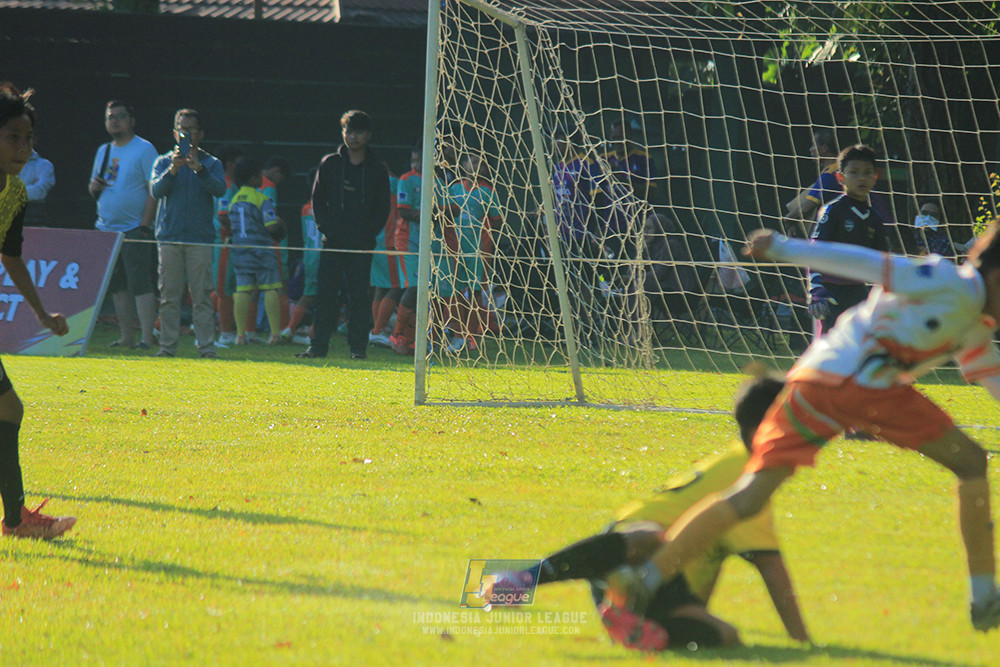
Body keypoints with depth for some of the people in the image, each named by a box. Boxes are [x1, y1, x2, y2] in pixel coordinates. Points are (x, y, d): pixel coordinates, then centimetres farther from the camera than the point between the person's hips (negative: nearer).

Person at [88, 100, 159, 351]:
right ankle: (126, 336, 13)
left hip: (134, 229, -7)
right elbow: (94, 189, 24)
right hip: (106, 230, 7)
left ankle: (146, 338, -14)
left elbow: (154, 189, -10)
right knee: (117, 287, 8)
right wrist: (94, 187, -2)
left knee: (141, 284, -12)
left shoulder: (144, 149, -5)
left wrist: (144, 226, -17)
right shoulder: (103, 151, 17)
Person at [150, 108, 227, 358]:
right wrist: (172, 171, -19)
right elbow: (156, 190, -2)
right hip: (170, 236, 1)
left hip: (200, 237, -1)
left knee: (201, 295, -6)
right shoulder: (164, 161, 13)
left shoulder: (211, 163, 11)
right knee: (169, 296, 0)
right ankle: (167, 345, 3)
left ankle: (207, 347, -6)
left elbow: (219, 189, -7)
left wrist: (199, 169, -22)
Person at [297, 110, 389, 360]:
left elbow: (383, 208, 7)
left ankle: (358, 347, 2)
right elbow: (317, 199, 11)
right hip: (333, 243, 1)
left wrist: (368, 233, -5)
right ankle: (318, 345, 4)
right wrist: (326, 227, -2)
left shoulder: (376, 170, 7)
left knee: (359, 295, -2)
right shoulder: (330, 164, 9)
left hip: (362, 245, -1)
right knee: (326, 293, -1)